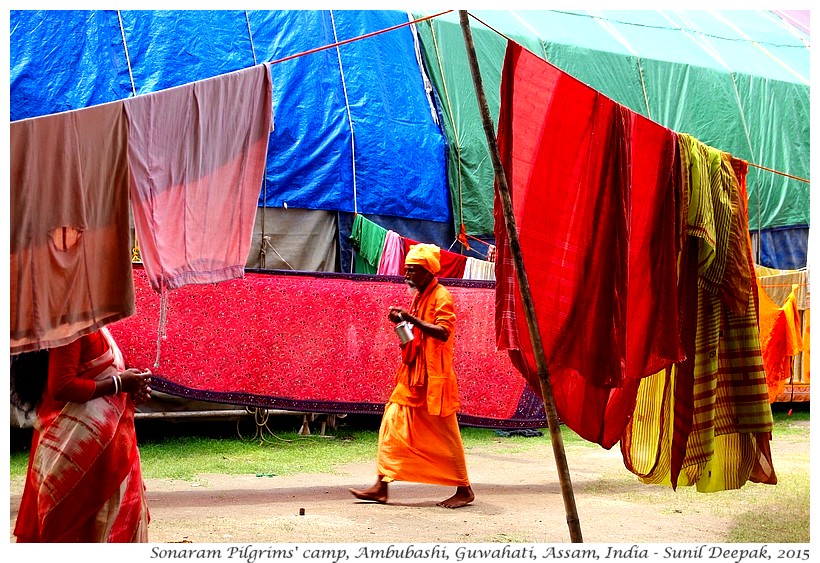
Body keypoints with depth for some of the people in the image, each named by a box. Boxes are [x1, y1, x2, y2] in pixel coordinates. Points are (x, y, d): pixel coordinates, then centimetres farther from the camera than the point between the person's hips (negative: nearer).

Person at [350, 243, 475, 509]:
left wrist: (411, 318, -27)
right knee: (393, 425, 3)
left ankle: (464, 489, 10)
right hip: (412, 375, 9)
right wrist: (403, 320, 6)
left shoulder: (441, 296, -11)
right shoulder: (419, 296, 16)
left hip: (433, 377, -9)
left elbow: (443, 332, -24)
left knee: (444, 433, -1)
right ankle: (382, 486, 4)